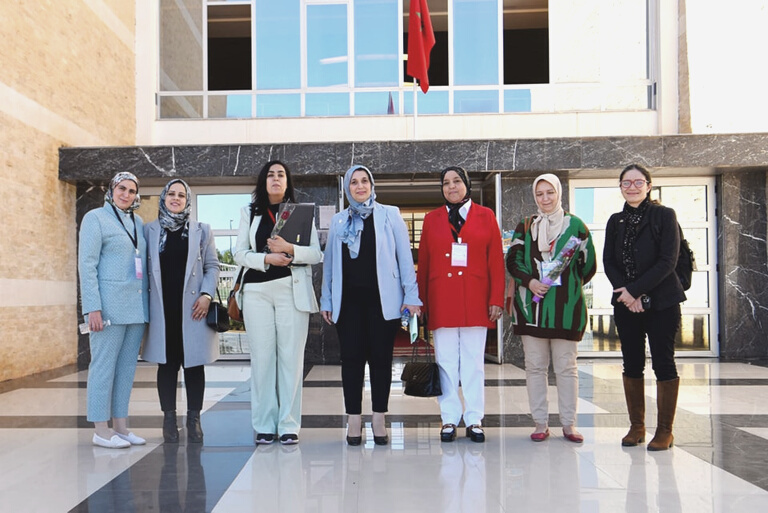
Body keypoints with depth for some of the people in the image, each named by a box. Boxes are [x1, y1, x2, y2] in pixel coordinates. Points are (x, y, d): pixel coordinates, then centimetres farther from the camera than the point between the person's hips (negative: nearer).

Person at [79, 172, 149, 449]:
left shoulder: (138, 222, 16)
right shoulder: (96, 218, 0)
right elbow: (87, 264, -7)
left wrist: (146, 300, 10)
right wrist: (93, 307, -15)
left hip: (136, 306, 6)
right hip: (110, 305, -6)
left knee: (127, 366, 9)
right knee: (104, 365, -2)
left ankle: (120, 426, 17)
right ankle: (101, 430, 6)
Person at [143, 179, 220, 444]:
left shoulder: (201, 230, 8)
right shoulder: (150, 230, 9)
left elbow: (212, 266, 6)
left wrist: (206, 295, -8)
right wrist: (144, 304, 2)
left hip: (193, 308, 0)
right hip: (162, 310, 1)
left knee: (194, 363, 3)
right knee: (166, 364, 5)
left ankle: (194, 419, 12)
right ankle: (169, 419, 14)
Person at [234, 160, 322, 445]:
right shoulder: (249, 213, 16)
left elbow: (316, 254, 4)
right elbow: (239, 253, 7)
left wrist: (291, 250, -13)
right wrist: (266, 258, -10)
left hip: (292, 290, -1)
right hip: (257, 291, 1)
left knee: (291, 356, -4)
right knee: (262, 357, 0)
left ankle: (289, 426, 2)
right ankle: (264, 425, 7)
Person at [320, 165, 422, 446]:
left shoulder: (389, 215, 6)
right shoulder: (338, 222, 13)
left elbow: (405, 257, 2)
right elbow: (329, 262, 14)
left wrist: (411, 295, -4)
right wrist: (326, 299, 10)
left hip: (382, 299, -2)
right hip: (348, 299, 2)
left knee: (381, 358, 3)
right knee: (352, 358, 3)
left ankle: (379, 419, 13)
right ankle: (354, 420, 12)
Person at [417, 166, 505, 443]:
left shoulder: (486, 216, 8)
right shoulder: (431, 219, 10)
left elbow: (496, 261, 4)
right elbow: (423, 263, 8)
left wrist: (496, 299, -3)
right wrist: (421, 302, 4)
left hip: (475, 300, -1)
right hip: (441, 301, 1)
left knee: (474, 361, 4)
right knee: (446, 361, 4)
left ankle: (474, 420, 14)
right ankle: (449, 419, 13)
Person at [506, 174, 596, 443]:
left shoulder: (575, 225, 6)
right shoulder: (525, 227, 11)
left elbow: (589, 265, 8)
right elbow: (512, 261, 5)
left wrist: (568, 285, 4)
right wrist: (529, 281, -10)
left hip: (566, 307, -2)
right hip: (532, 305, 2)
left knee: (566, 367, 2)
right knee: (535, 366, 4)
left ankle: (569, 424, 11)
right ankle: (540, 423, 12)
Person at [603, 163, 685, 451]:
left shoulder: (664, 216, -2)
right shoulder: (615, 222, 10)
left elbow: (667, 261, -10)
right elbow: (608, 262, 4)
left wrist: (636, 290, -16)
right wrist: (626, 293, -11)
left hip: (661, 303, -4)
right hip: (625, 303, 4)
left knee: (663, 362, -1)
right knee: (632, 364, 7)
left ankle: (665, 430, 9)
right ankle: (637, 426, 19)